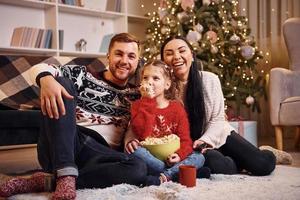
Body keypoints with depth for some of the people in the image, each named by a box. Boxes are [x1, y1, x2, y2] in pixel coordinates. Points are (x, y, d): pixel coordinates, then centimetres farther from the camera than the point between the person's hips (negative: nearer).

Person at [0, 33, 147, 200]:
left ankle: (46, 181, -22)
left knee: (138, 170, -30)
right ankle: (66, 174, -30)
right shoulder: (83, 75, 9)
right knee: (62, 82, -19)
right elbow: (39, 68, -4)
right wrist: (46, 79, -27)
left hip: (98, 156, 1)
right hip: (58, 150, -1)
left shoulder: (135, 96, 18)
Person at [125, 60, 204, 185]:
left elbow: (185, 139, 0)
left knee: (199, 157, -21)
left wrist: (179, 155, -23)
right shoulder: (138, 105, 2)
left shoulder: (177, 108, 5)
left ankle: (157, 179, -33)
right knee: (133, 149, -31)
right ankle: (177, 172, -24)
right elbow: (142, 135, -15)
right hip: (150, 158, -1)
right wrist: (147, 100, -15)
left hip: (170, 158, 2)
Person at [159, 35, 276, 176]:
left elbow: (217, 119, -5)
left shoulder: (210, 80, -7)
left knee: (265, 164, -14)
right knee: (214, 161, -34)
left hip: (218, 136, 2)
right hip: (187, 144, -1)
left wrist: (204, 140, -22)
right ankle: (239, 163, 0)